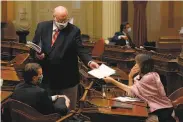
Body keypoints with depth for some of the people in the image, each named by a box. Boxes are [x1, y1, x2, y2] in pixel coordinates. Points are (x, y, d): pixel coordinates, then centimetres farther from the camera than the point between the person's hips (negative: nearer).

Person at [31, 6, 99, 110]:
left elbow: (81, 50, -12)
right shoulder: (42, 27, 1)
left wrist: (89, 62, -30)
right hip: (46, 77, 2)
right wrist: (36, 54, -15)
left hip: (67, 78, -2)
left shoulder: (74, 30, -6)